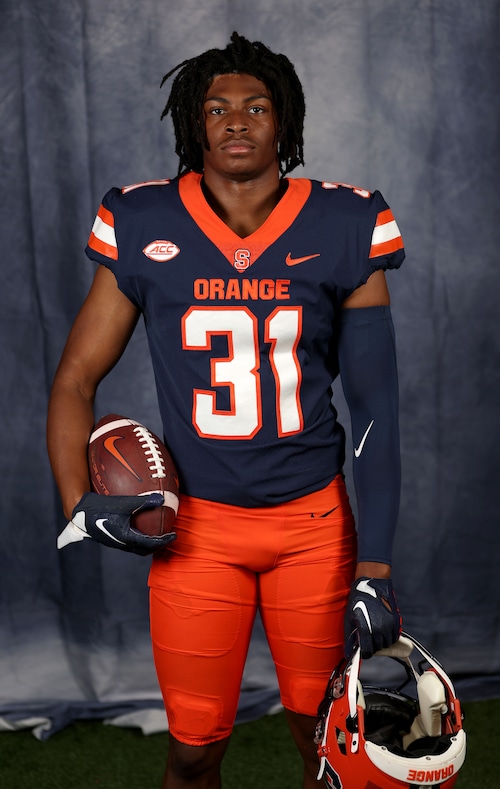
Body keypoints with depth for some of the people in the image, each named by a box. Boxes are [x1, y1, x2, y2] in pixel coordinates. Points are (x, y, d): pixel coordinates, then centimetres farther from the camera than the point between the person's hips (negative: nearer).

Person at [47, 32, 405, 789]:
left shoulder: (343, 230, -5)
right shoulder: (144, 229, -4)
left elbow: (374, 407, -3)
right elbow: (76, 381, 4)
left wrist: (374, 569, -6)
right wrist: (78, 502, -11)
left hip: (316, 520, 0)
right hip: (197, 527, 0)